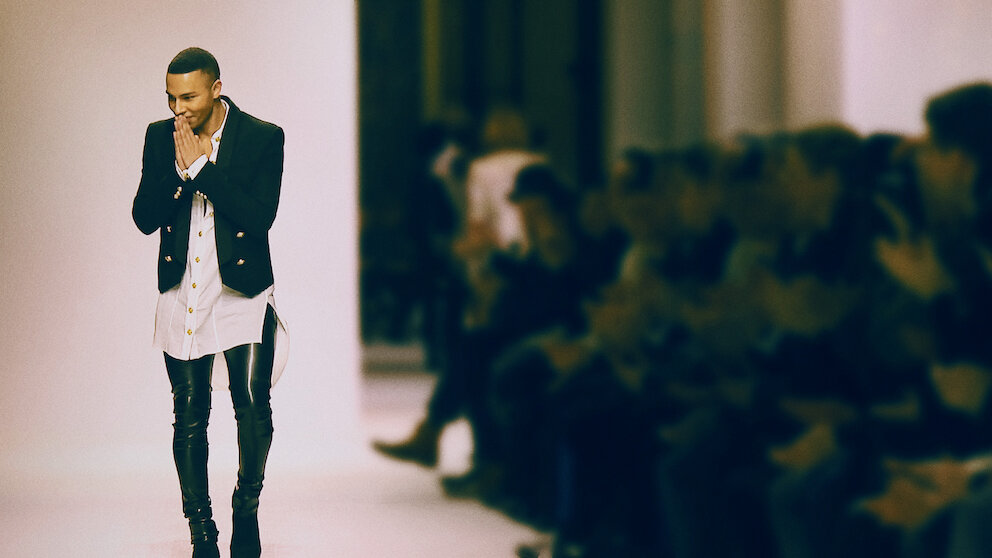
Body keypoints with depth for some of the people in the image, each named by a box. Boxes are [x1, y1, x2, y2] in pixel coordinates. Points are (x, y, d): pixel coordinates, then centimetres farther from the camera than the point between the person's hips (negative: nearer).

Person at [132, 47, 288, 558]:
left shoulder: (263, 138, -5)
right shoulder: (159, 137, 4)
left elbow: (261, 215, -17)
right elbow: (144, 218, 0)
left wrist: (200, 166, -18)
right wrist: (178, 171, -15)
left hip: (242, 295, -3)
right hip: (181, 299, 3)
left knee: (253, 409, -9)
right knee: (189, 417, 4)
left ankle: (247, 510, 14)